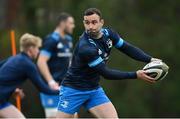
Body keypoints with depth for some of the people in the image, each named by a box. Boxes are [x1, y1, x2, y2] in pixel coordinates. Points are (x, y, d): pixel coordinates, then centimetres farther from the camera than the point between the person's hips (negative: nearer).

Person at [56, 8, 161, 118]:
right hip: (73, 91, -6)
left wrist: (150, 59, -10)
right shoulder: (85, 48, -28)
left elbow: (127, 48, 6)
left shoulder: (108, 34, -6)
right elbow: (106, 73, -25)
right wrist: (135, 75, -25)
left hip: (94, 89, 6)